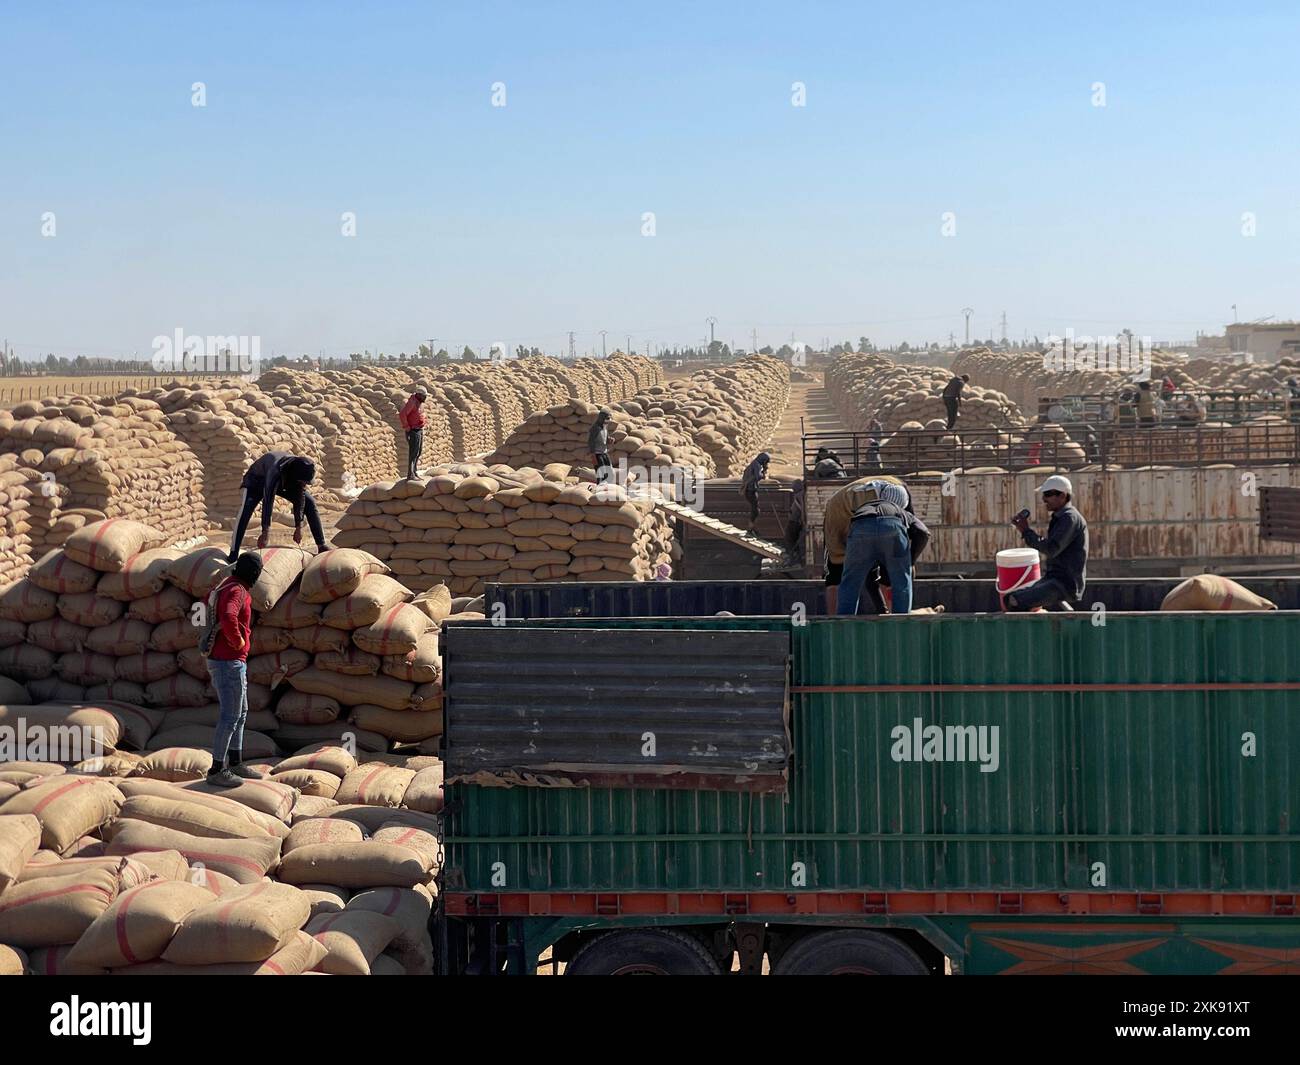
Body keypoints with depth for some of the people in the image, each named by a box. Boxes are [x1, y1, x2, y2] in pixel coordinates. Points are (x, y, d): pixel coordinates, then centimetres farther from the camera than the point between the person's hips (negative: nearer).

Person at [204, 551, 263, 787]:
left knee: (240, 712, 18)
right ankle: (217, 770, -2)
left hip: (221, 660, 10)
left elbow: (208, 601, 34)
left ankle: (235, 763, 25)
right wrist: (237, 641, -21)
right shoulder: (236, 591, -19)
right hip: (229, 662, -10)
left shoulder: (227, 586, 12)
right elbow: (228, 618, -40)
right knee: (230, 716, -6)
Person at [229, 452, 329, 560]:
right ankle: (233, 554, -33)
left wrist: (299, 528, -20)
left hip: (285, 482, 5)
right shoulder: (275, 470, -45)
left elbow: (299, 498, -20)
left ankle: (321, 546, 1)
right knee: (247, 507, -29)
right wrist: (265, 532, -47)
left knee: (310, 503, -6)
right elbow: (268, 502, -45)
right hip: (257, 478, -5)